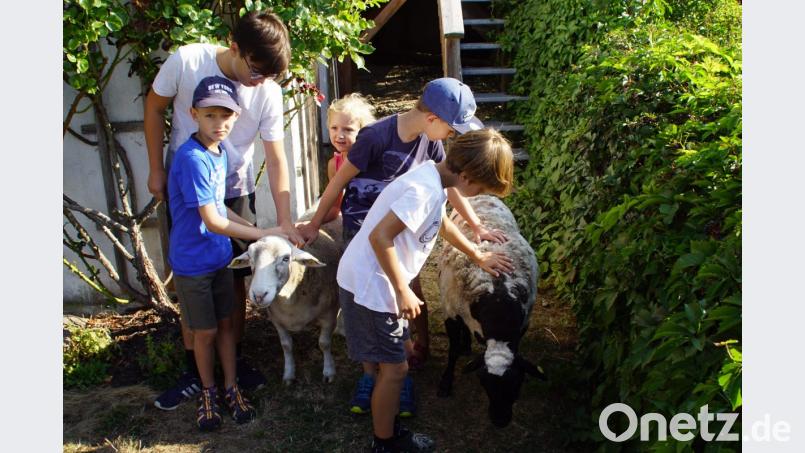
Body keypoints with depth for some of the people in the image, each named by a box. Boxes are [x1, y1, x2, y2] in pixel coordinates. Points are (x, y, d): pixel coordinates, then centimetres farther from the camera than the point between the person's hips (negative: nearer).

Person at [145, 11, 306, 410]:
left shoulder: (269, 92, -16)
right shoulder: (186, 62, -19)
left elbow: (276, 159, -13)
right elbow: (154, 108, -2)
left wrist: (285, 220, -19)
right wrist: (156, 169, -2)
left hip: (235, 191, 1)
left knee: (236, 280, 6)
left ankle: (235, 359, 26)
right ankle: (194, 370, 18)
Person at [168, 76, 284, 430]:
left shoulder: (220, 151, 0)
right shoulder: (192, 158, -25)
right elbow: (211, 221, -25)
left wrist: (252, 228, 4)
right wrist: (262, 234, -20)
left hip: (220, 256, 7)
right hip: (192, 263, -7)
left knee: (226, 324, 16)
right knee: (205, 332, 10)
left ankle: (231, 388, 33)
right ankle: (208, 392, 32)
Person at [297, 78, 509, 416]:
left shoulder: (428, 138, -5)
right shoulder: (377, 136, -24)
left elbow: (449, 184, 6)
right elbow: (340, 181, -14)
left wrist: (477, 226, 7)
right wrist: (314, 225, -5)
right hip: (360, 225, -5)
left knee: (410, 293, -1)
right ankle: (370, 373, 16)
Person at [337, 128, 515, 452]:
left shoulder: (433, 177, 6)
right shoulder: (426, 190, -25)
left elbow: (441, 222, 24)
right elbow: (379, 237, -29)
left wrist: (478, 257, 29)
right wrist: (403, 291, -21)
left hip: (372, 280, 10)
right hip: (369, 286, -9)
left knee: (392, 362, 21)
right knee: (395, 368, 3)